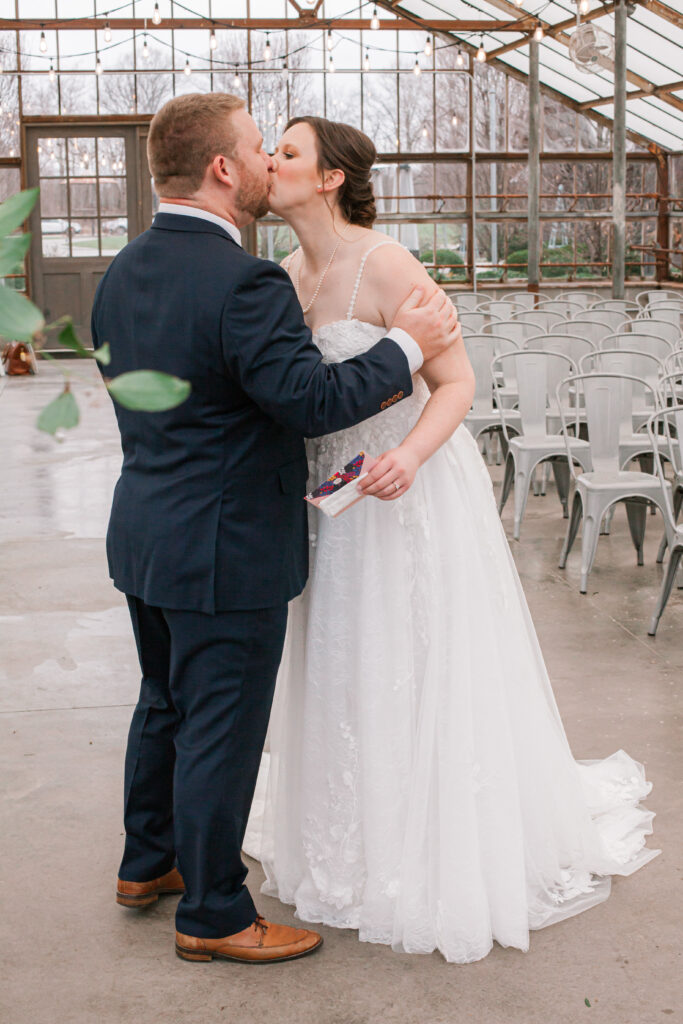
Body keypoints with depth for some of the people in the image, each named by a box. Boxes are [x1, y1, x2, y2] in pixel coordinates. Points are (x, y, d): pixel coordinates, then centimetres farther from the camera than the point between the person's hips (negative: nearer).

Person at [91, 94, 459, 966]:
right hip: (226, 550, -9)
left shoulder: (122, 273, 5)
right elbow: (312, 400, -26)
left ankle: (148, 861, 41)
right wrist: (406, 346, -14)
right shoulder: (243, 282, -23)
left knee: (165, 704, 24)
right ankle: (212, 912, 20)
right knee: (222, 729, 5)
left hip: (147, 534, 9)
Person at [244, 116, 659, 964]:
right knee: (343, 668, 16)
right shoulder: (294, 273, 4)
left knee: (418, 673, 2)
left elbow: (456, 383, -20)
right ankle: (358, 837, 35)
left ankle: (445, 860, 21)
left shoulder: (384, 266, -19)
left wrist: (409, 456, -36)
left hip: (408, 489, -8)